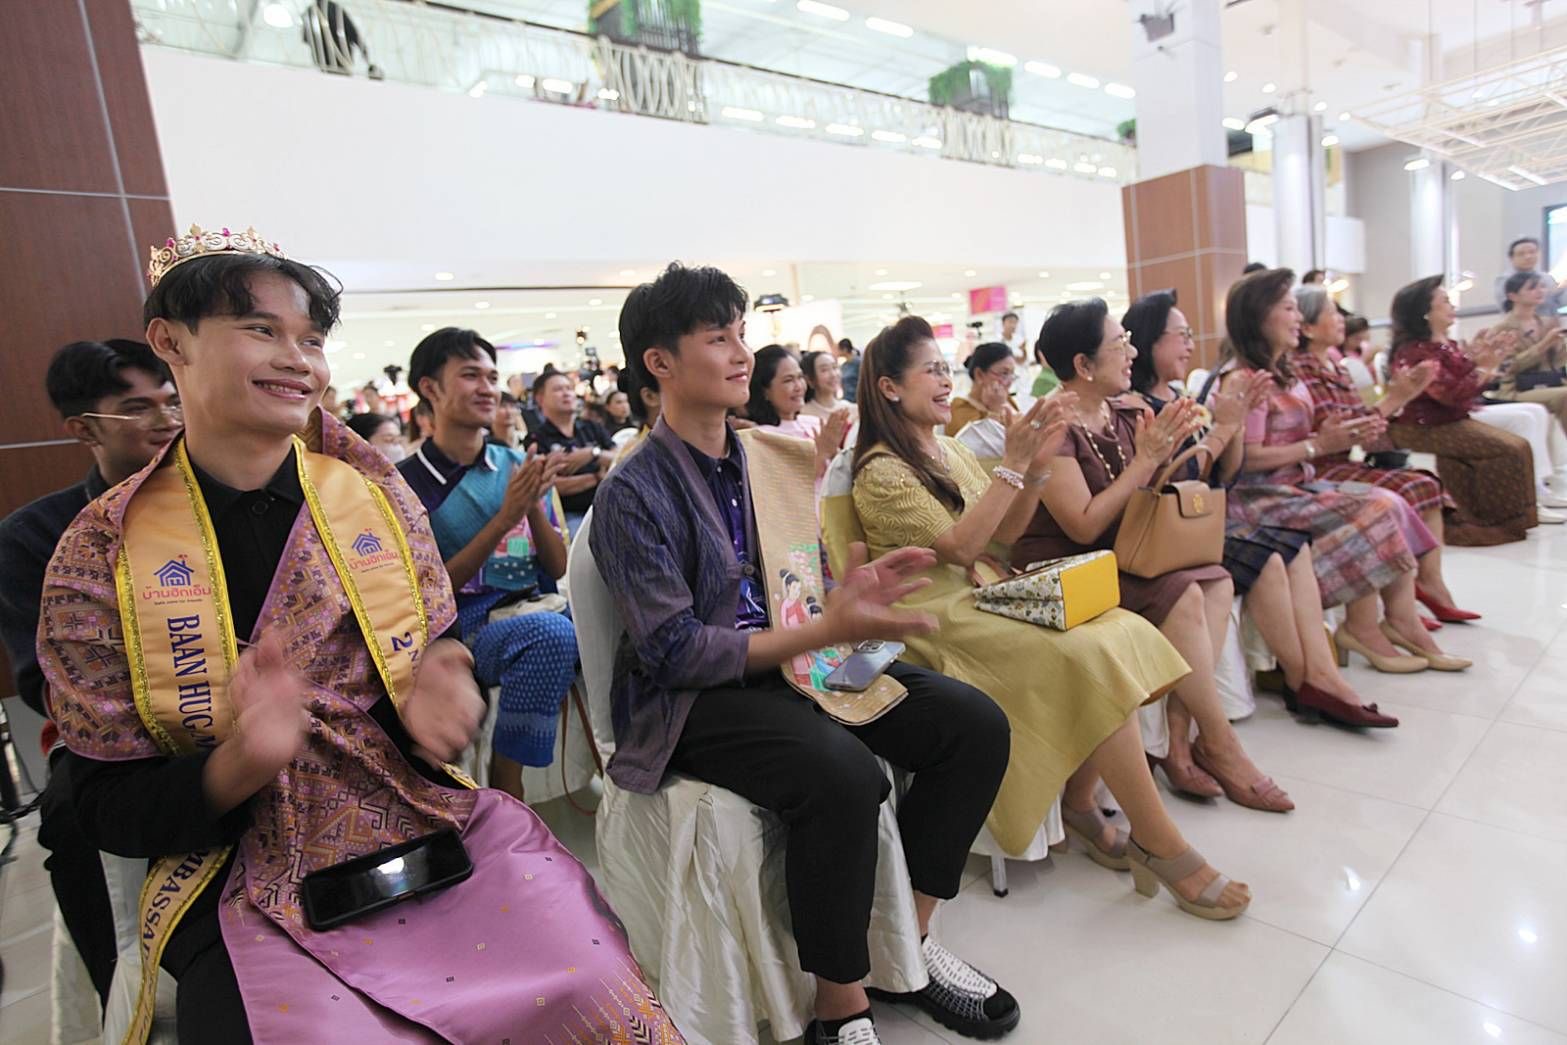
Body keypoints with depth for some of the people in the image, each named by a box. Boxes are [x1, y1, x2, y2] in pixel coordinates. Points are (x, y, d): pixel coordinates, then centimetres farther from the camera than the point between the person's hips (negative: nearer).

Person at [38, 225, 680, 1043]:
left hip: (436, 831, 1)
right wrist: (239, 767, -22)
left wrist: (441, 702, -17)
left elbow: (441, 661, 6)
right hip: (250, 887, -1)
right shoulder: (100, 555, -3)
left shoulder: (379, 499, 2)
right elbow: (110, 811, -1)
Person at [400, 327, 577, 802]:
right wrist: (505, 518, -15)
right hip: (466, 625, -4)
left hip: (536, 607, 5)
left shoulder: (518, 464, 10)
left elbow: (559, 570, 9)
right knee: (554, 633, -34)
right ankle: (505, 783, -17)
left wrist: (535, 505, -10)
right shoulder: (408, 482, -2)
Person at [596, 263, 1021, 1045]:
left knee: (976, 724, -6)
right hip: (694, 698, -7)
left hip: (790, 658, 7)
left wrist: (847, 593, -9)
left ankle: (911, 938, 10)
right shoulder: (635, 492, -13)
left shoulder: (760, 458, 8)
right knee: (843, 773, -34)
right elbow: (674, 649, -18)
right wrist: (826, 631, -24)